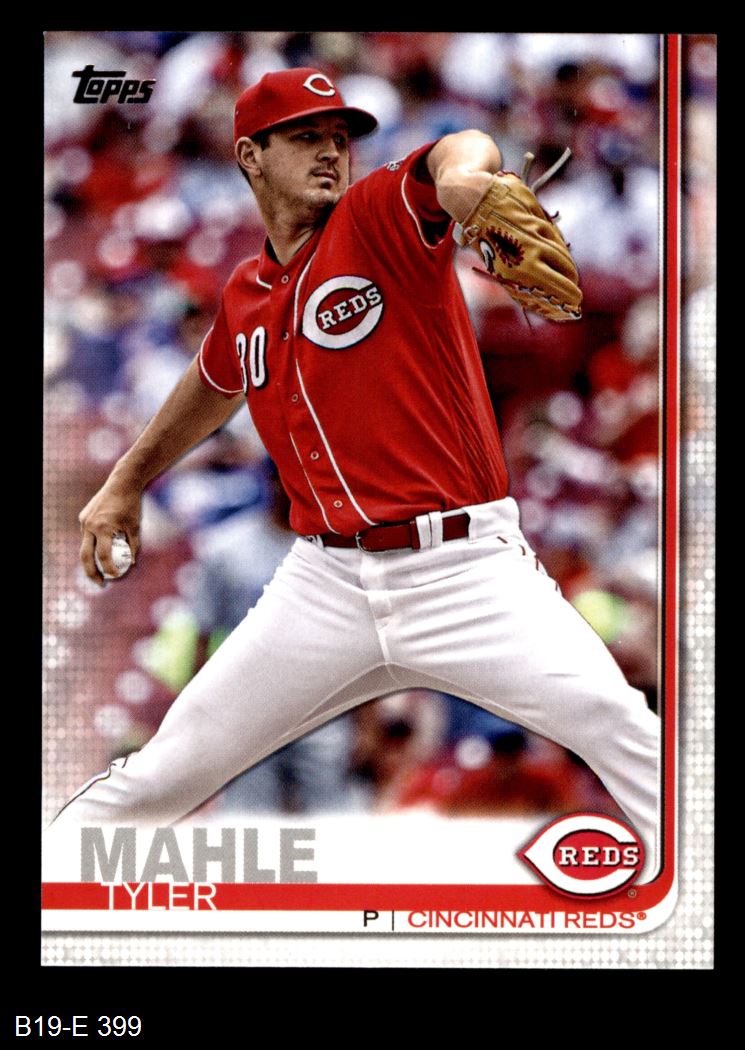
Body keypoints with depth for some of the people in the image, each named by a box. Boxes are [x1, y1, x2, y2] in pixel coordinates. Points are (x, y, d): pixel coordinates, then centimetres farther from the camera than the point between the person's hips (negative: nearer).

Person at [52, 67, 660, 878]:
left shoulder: (380, 218, -4)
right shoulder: (245, 300, 11)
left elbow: (461, 158, -28)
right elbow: (215, 384, 34)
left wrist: (460, 177, -52)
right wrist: (127, 481, 41)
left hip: (465, 567, -4)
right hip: (329, 585, 4)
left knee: (618, 726, -23)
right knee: (164, 776, 3)